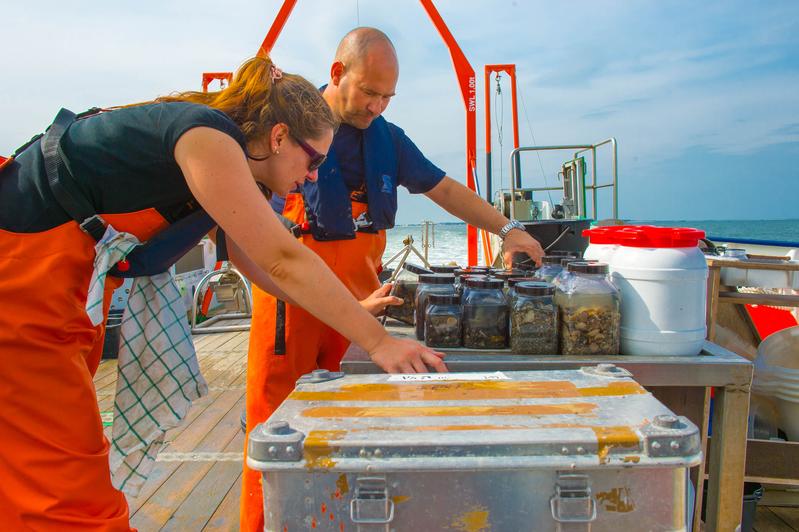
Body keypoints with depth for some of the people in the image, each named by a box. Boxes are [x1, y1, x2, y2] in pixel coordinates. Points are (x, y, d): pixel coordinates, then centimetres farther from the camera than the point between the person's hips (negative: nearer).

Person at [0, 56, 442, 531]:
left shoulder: (222, 151, 9)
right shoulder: (206, 137, -20)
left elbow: (258, 262, 13)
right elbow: (283, 260, -25)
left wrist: (350, 310, 12)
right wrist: (377, 341, -21)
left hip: (55, 279, 10)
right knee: (67, 477, -3)